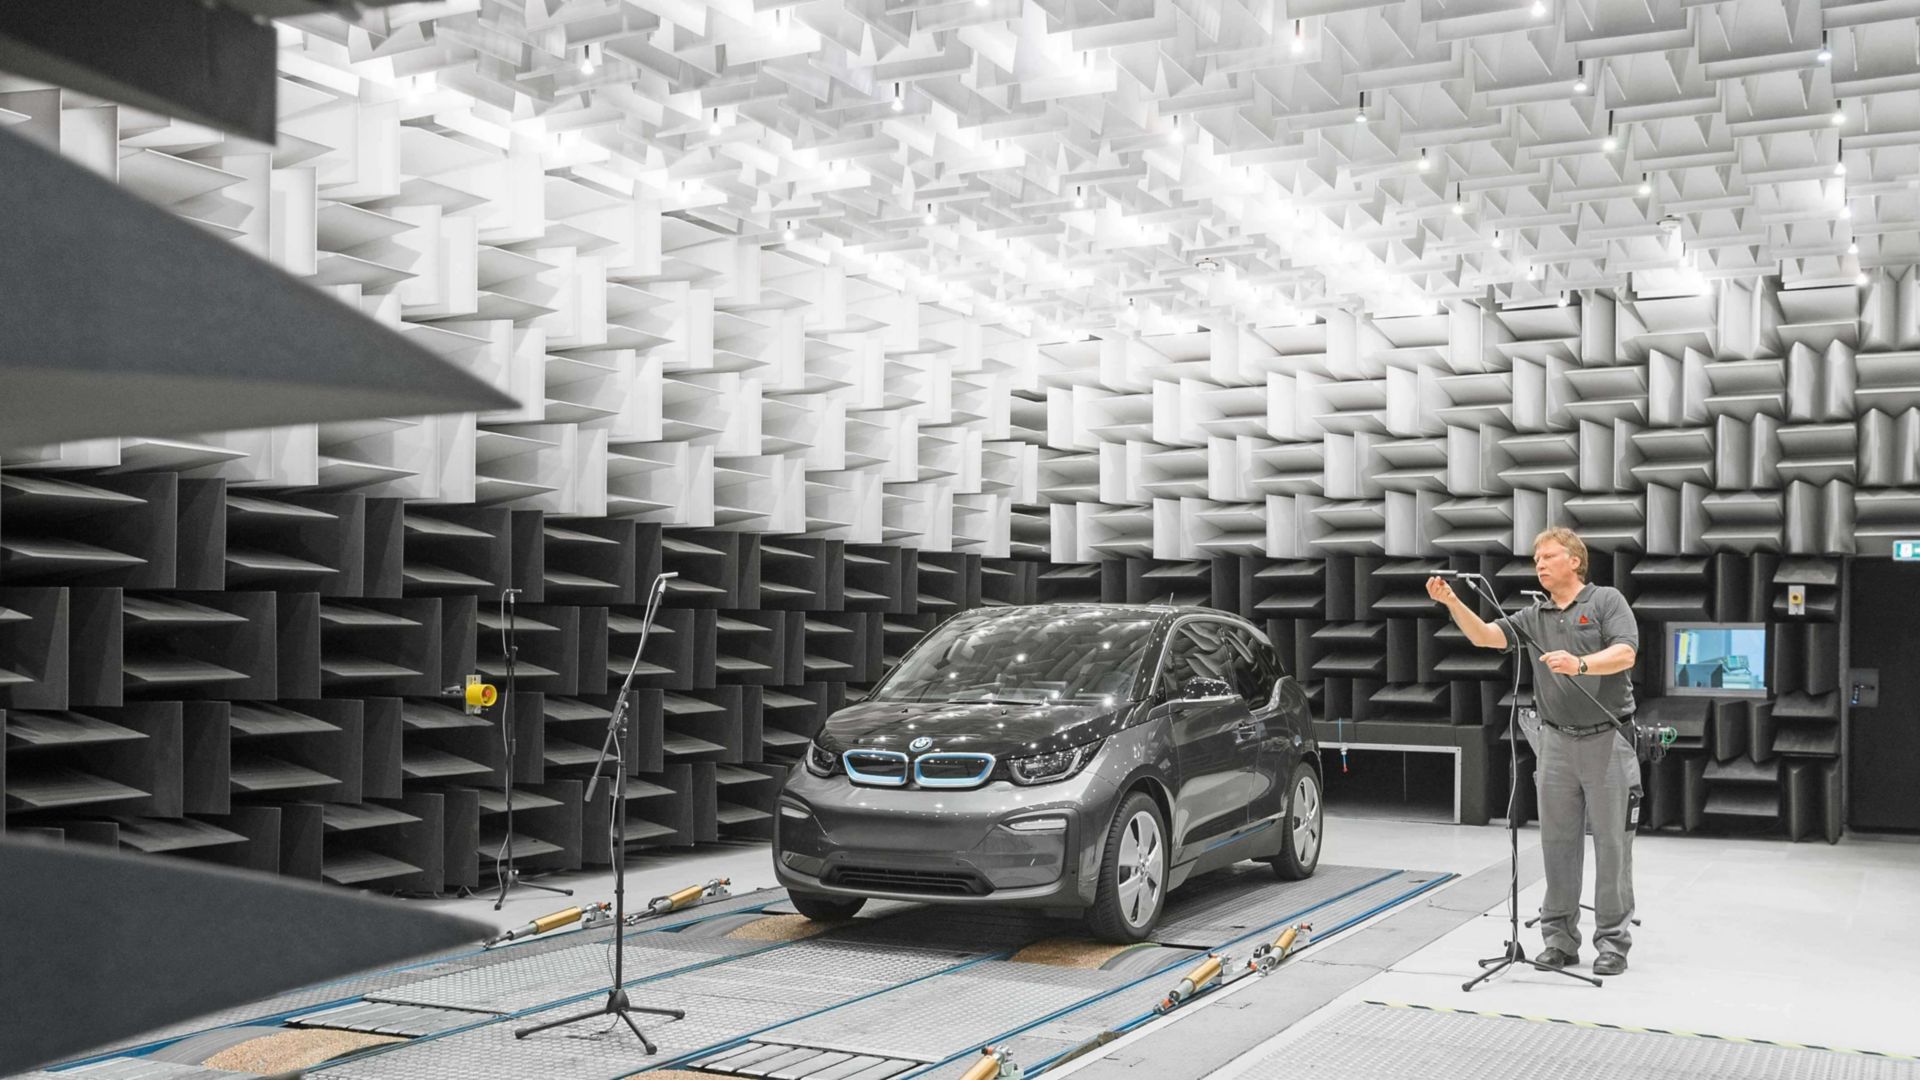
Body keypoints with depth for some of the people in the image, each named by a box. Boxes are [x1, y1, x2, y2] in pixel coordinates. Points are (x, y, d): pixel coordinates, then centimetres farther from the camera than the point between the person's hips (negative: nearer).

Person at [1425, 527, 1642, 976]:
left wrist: (1581, 664, -32)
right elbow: (1486, 636, -2)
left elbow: (1624, 654, -15)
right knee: (1557, 842, 7)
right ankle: (1560, 937, 14)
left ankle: (1613, 939, 7)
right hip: (1556, 742, 5)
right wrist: (1452, 603, -16)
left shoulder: (1607, 601, -1)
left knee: (1611, 842, 0)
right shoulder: (1533, 617, 12)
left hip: (1607, 739, -4)